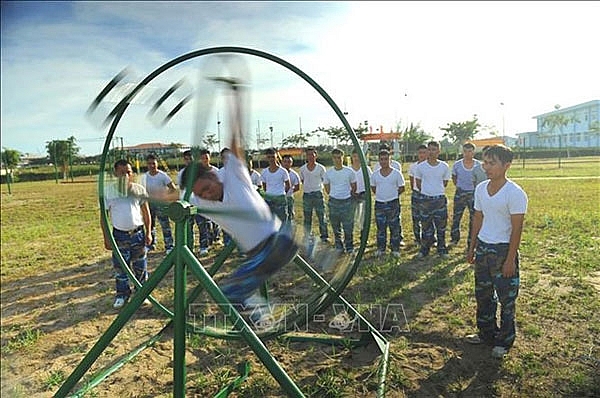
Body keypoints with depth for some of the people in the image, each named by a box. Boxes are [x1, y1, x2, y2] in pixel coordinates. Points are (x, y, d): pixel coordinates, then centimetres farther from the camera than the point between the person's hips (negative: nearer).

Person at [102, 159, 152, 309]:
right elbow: (103, 216, 1)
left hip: (138, 233, 1)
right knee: (120, 267, 8)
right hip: (119, 235, 0)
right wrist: (106, 237, -3)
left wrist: (148, 233, 1)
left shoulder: (139, 189, -1)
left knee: (140, 266, 9)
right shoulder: (108, 191, -3)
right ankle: (122, 294, 25)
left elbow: (146, 212, 5)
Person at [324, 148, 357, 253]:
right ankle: (338, 246, 22)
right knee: (335, 226, 8)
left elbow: (354, 187, 9)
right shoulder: (328, 173, 0)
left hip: (347, 201, -1)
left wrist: (348, 195, 7)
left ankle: (349, 246, 16)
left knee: (348, 226, 1)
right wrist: (334, 195, 9)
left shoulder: (349, 171, -3)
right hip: (333, 201, 2)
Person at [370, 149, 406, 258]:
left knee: (394, 227, 3)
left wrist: (392, 195, 0)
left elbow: (401, 188, 4)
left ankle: (395, 249, 14)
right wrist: (380, 195, 8)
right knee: (380, 227, 9)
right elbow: (373, 187, 17)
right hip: (379, 204, 2)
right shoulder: (375, 174, 4)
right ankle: (380, 249, 20)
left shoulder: (396, 173, -3)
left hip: (393, 203, -2)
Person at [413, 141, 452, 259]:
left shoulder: (444, 166, -3)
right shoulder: (420, 167, -4)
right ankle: (424, 250, 18)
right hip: (426, 199, 0)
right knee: (426, 226, 7)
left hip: (440, 199, 1)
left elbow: (445, 183, 11)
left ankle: (442, 250, 21)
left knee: (441, 226, 8)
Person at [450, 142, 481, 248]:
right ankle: (454, 239, 24)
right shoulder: (457, 165, -6)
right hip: (460, 193, 1)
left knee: (474, 219, 7)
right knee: (456, 216, 6)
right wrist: (460, 186, 9)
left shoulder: (478, 165, -8)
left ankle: (471, 242, 21)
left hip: (473, 193, 0)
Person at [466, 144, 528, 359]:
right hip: (483, 247, 7)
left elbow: (517, 229, -15)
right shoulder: (481, 189, 4)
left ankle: (504, 341, 24)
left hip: (503, 250, -6)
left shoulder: (515, 193, -16)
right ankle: (486, 333, 34)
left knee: (506, 299, 7)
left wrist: (510, 259, -16)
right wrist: (472, 247, 13)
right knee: (483, 294, 17)